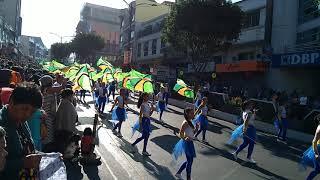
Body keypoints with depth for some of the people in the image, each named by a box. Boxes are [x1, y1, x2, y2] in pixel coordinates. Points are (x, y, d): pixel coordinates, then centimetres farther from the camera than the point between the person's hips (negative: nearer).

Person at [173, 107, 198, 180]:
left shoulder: (190, 122, 8)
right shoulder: (185, 123, -19)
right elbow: (180, 134, -20)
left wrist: (196, 128, -2)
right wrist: (184, 138, -36)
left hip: (190, 142, 9)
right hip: (187, 143, -9)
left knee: (189, 160, 19)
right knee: (190, 161, 2)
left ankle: (178, 173, 34)